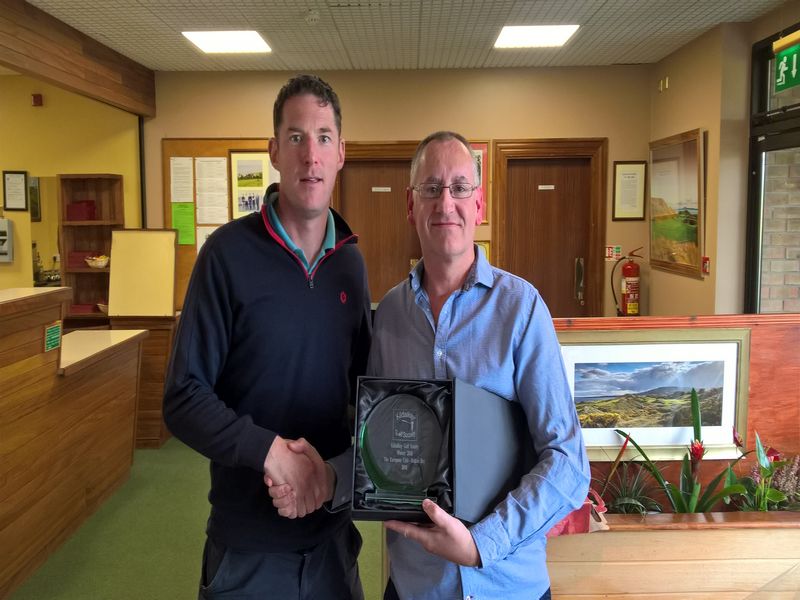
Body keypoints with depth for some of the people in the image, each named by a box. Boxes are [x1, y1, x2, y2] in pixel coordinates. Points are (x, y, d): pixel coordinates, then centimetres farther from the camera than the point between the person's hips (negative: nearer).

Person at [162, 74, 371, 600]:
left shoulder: (351, 261, 2)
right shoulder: (229, 253, -12)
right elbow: (184, 399, -12)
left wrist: (337, 467, -9)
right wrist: (270, 450, -23)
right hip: (247, 539, -3)